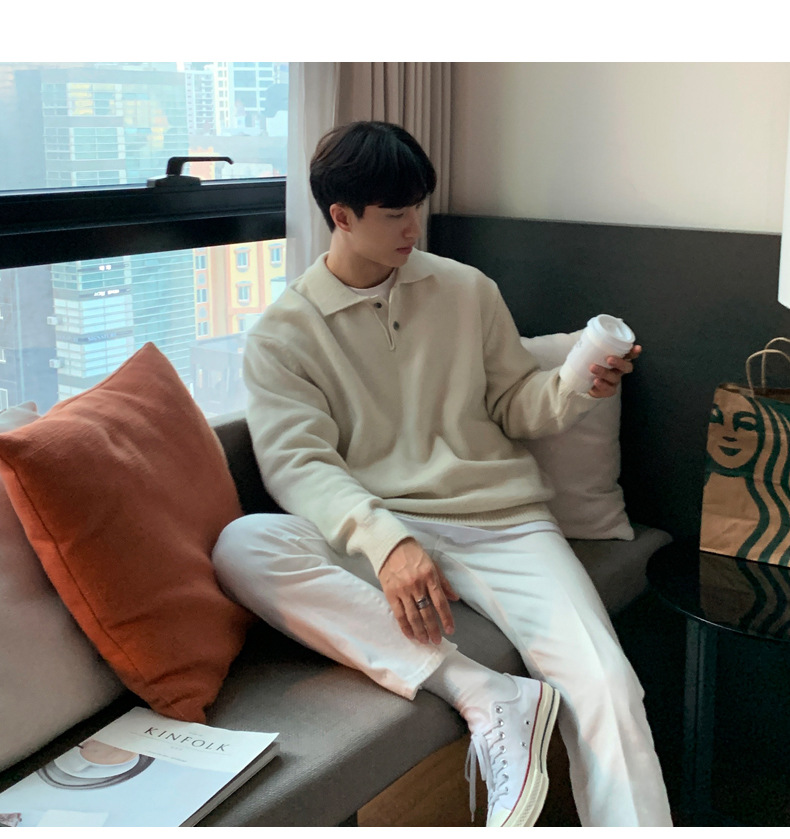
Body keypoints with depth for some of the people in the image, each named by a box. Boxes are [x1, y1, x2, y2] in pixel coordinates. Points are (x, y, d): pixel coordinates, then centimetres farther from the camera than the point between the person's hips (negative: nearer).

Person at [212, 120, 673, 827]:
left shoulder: (467, 290, 14)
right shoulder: (282, 335, 4)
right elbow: (299, 463, -11)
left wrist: (575, 389, -5)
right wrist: (385, 542, -30)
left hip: (502, 522, 2)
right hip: (378, 535, -1)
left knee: (605, 685, -25)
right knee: (241, 545, -32)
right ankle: (482, 694, -34)